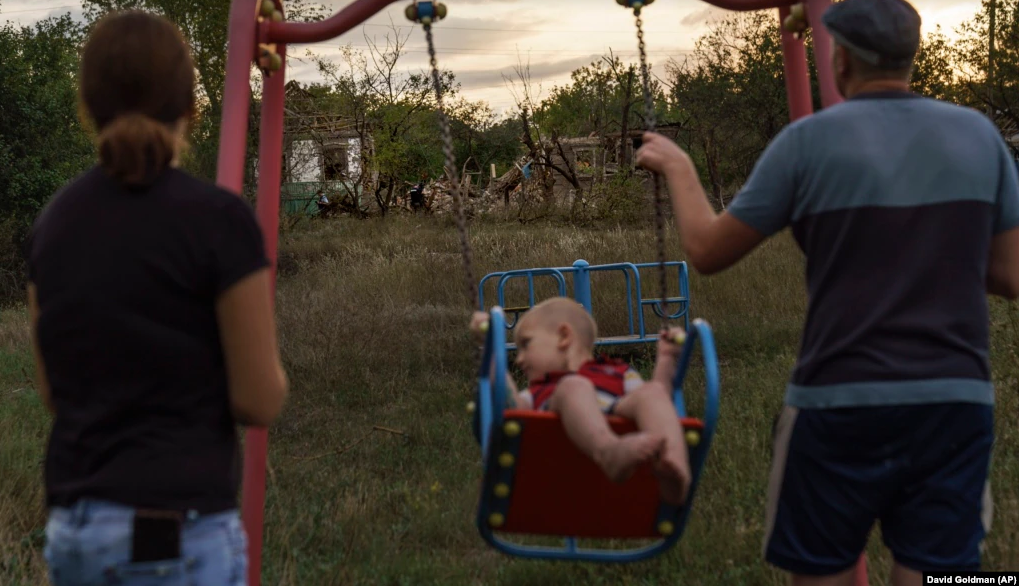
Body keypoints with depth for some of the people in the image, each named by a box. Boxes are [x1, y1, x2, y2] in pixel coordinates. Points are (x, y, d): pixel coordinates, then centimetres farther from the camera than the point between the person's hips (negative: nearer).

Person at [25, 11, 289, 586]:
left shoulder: (54, 220, 4)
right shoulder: (218, 216, -15)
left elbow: (52, 389, 12)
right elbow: (259, 400, -11)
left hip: (73, 527, 6)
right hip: (178, 534, -6)